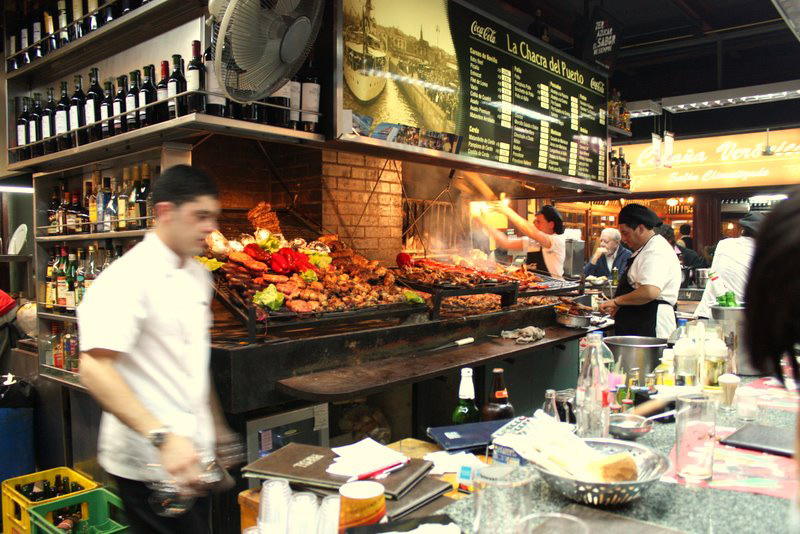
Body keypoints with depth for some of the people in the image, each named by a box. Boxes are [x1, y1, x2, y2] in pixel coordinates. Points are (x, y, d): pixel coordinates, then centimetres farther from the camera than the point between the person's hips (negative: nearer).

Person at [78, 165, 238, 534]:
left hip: (192, 454, 8)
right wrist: (163, 437, -35)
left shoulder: (198, 275, 9)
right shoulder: (128, 279, -18)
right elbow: (94, 369, -27)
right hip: (150, 463, -8)